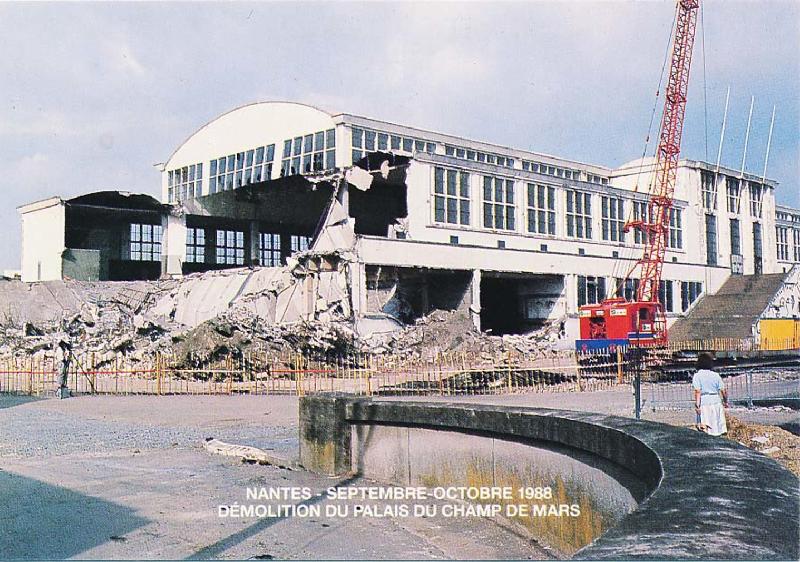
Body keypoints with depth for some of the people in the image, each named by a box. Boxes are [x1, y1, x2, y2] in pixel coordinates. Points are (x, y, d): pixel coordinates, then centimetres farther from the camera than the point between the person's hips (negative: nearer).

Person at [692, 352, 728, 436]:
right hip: (717, 402, 4)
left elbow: (698, 391, -12)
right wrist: (725, 401, 22)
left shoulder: (697, 376, -2)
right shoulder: (716, 375, 9)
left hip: (704, 403, -4)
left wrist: (697, 405, -14)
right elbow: (723, 390, 7)